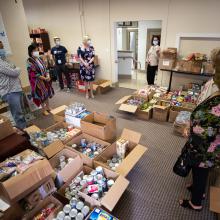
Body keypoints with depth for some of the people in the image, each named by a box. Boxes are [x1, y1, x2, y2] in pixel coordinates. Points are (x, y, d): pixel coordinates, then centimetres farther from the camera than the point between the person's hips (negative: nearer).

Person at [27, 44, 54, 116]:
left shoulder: (39, 59, 5)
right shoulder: (29, 61, -15)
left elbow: (45, 68, 9)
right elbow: (33, 73, -19)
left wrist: (48, 76, -10)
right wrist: (44, 78, -21)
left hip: (45, 79, 7)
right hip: (38, 81, -6)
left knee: (47, 93, 15)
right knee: (42, 95, 3)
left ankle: (48, 107, 32)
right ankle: (44, 110, 19)